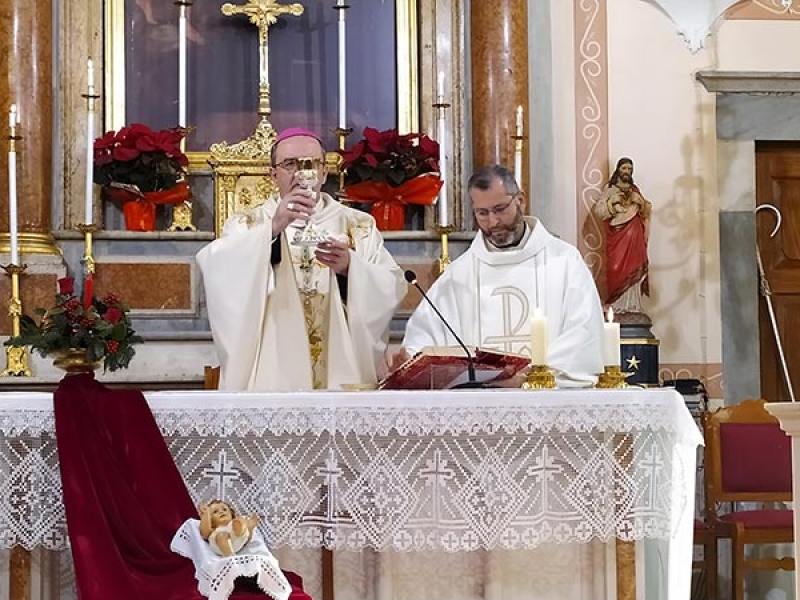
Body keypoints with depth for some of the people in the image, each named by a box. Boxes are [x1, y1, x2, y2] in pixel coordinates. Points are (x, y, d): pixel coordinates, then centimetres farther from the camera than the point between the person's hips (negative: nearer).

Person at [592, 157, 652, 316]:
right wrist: (611, 202, -15)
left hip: (634, 237, 3)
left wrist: (640, 202, -6)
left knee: (633, 270, -3)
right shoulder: (609, 190, 6)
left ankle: (632, 306, 1)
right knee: (617, 269, -9)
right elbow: (597, 210, -3)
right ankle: (617, 307, -6)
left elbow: (646, 212, 12)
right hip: (616, 236, -3)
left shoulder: (635, 191, 16)